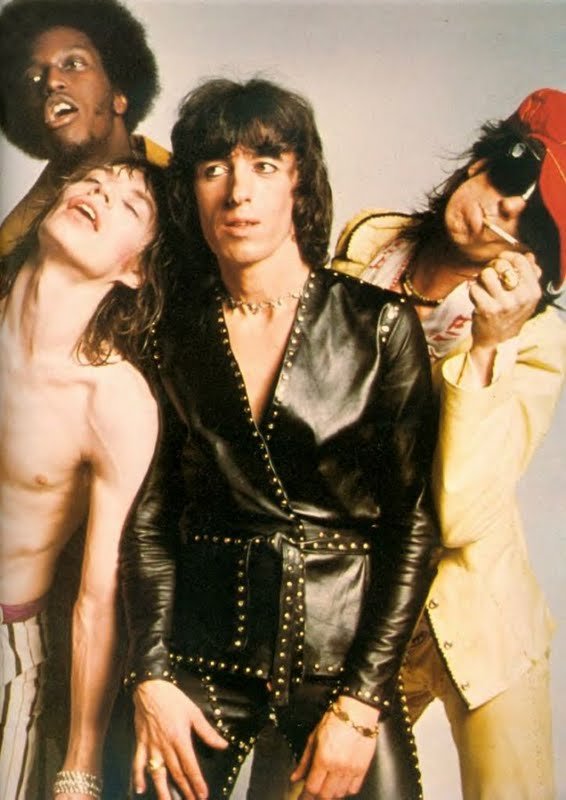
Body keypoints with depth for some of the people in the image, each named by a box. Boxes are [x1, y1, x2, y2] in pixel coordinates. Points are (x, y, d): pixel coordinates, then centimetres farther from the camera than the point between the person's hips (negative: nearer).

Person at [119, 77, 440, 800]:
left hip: (344, 640, -1)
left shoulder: (379, 323, -6)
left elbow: (415, 520, -6)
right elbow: (148, 509, 3)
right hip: (204, 647, 2)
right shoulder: (173, 333, 1)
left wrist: (361, 701, -10)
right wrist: (151, 674, -6)